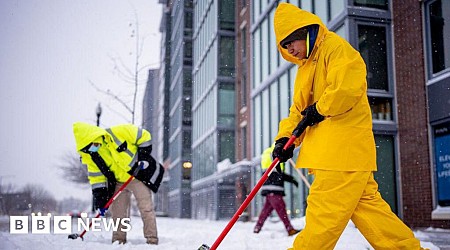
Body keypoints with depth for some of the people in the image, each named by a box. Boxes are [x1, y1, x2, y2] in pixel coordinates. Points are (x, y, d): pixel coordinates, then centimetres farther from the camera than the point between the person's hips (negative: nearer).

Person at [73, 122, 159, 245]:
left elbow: (144, 136, -15)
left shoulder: (119, 133, -25)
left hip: (138, 174, -5)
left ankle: (152, 240, -1)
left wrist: (143, 156, -18)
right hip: (118, 182, 5)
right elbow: (96, 178, -4)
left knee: (146, 208, -6)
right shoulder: (90, 156, -9)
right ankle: (119, 240, 18)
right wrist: (100, 199, -10)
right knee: (117, 211, 5)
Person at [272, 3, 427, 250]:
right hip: (327, 150, 10)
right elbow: (298, 109, 21)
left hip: (345, 145, -10)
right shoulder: (306, 66, 25)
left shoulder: (336, 47, -5)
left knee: (324, 212, -9)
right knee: (365, 204, 9)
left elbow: (348, 87, -22)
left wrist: (319, 109, -10)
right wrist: (285, 137, 5)